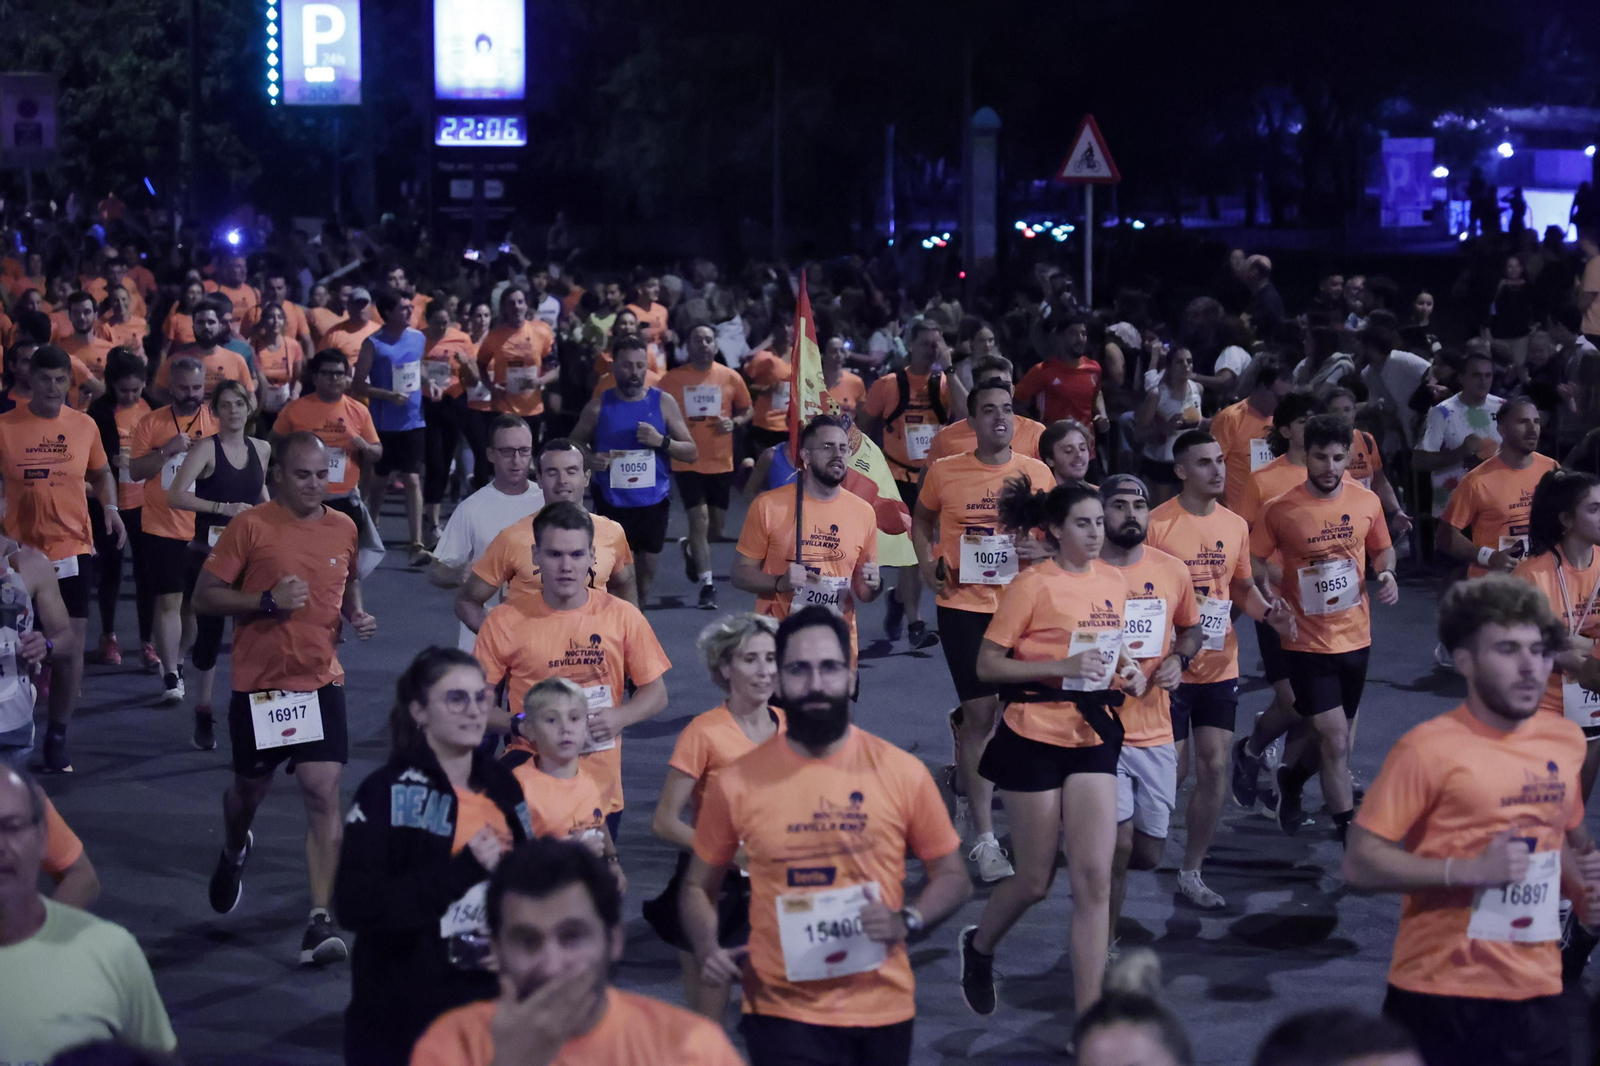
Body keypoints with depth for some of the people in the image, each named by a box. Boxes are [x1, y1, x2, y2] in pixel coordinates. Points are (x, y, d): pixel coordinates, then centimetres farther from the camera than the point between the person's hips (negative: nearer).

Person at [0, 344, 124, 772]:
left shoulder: (85, 425, 2)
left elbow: (101, 473, 16)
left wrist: (111, 507, -1)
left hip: (72, 548, 1)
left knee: (71, 646, 1)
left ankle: (57, 737, 14)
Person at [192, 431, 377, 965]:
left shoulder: (343, 528, 5)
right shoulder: (251, 527, -8)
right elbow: (205, 595, -8)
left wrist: (357, 613, 4)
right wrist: (268, 600, -20)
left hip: (321, 681, 2)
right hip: (259, 683, -2)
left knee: (323, 793, -10)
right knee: (250, 788, 15)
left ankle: (320, 921, -11)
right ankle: (233, 851, 52)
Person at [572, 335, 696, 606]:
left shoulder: (664, 403, 0)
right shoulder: (598, 406, -2)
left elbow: (692, 452, 2)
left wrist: (662, 441, -16)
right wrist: (590, 460, -13)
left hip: (653, 504, 2)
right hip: (612, 505, -2)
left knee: (644, 579, 14)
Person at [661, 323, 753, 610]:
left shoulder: (731, 378, 0)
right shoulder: (673, 378, -3)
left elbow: (747, 411, 11)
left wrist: (735, 422, -9)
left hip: (721, 462, 3)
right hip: (687, 463, -3)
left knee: (716, 528, 12)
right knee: (699, 520, -10)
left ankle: (690, 548, 45)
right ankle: (707, 585, -3)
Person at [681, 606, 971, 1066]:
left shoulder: (902, 773, -3)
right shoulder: (736, 785, -3)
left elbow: (953, 877, 6)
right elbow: (698, 887, 9)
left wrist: (908, 921, -13)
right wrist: (708, 950, -10)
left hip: (882, 1010, 2)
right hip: (783, 1012, -1)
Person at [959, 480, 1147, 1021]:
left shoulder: (1113, 582, 8)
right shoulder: (1033, 585, -9)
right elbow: (987, 666, -11)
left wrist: (1125, 670, 4)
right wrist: (1064, 667, -20)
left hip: (1093, 736, 5)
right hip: (1035, 736, -5)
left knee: (1094, 879, -5)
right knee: (1036, 880, 5)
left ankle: (1088, 1020, -2)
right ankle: (979, 946, 37)